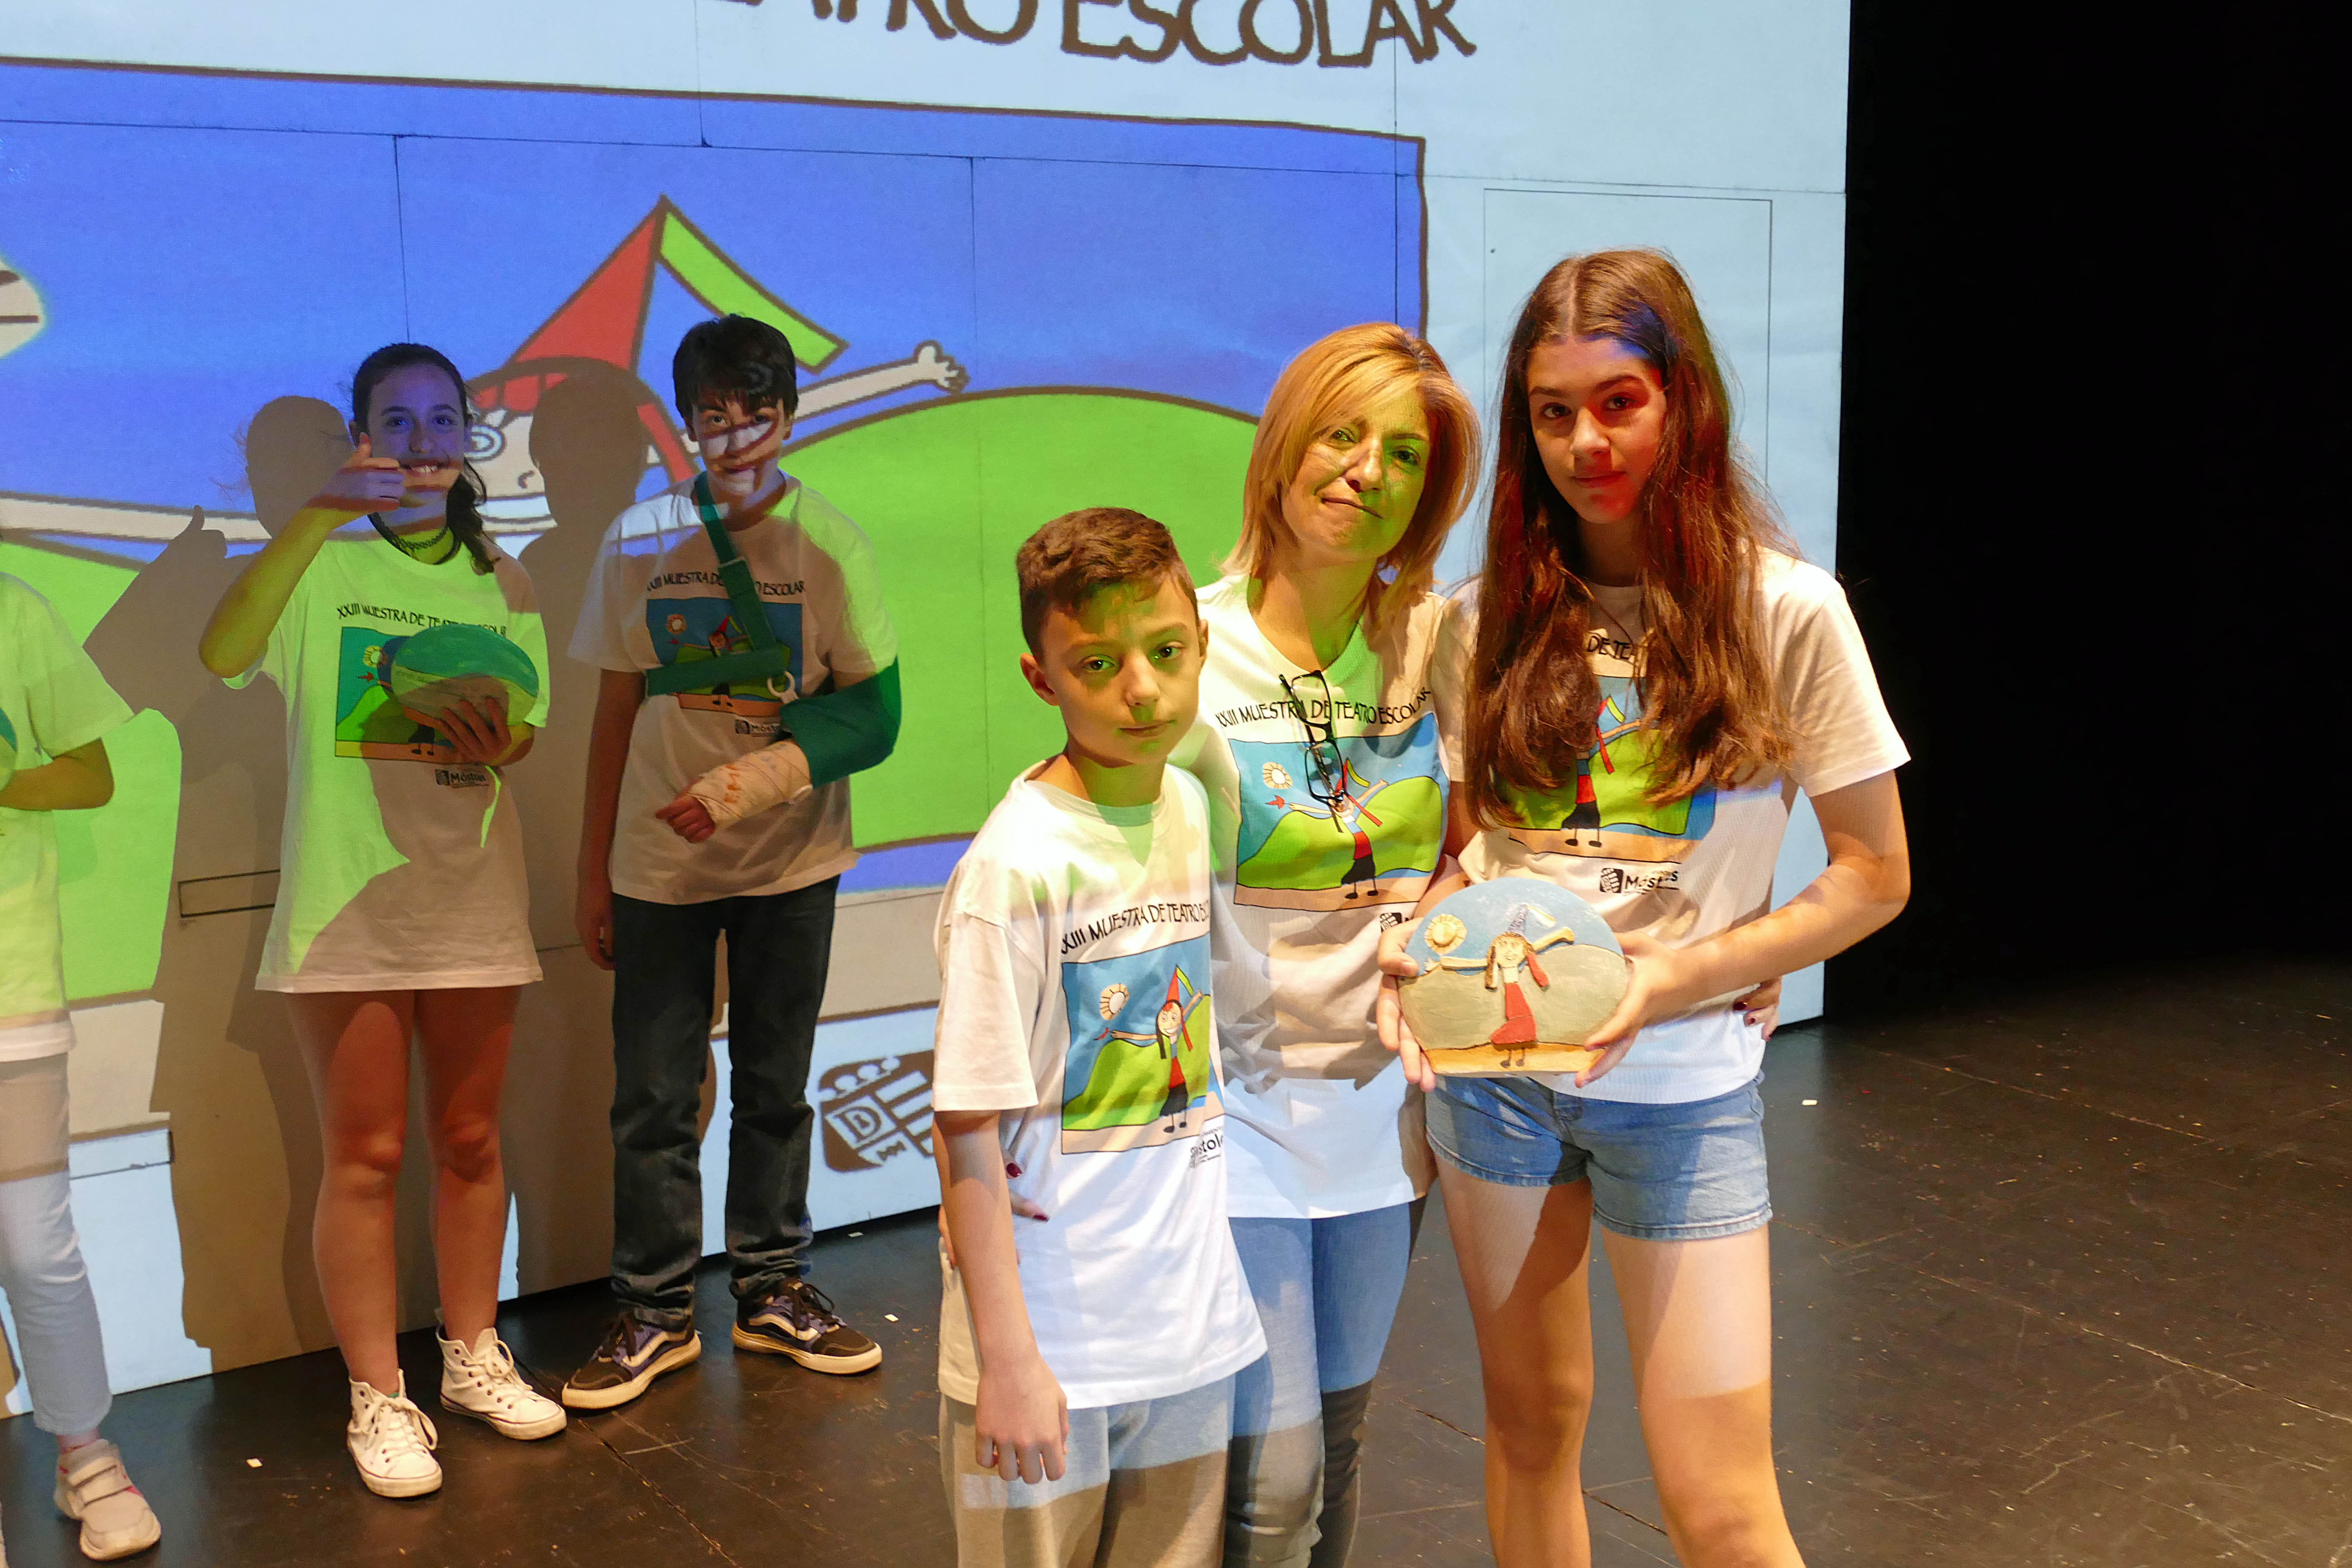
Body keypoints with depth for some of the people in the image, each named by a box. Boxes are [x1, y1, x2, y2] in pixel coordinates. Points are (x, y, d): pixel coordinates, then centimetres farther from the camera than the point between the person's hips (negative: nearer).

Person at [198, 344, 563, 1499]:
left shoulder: (498, 579, 10)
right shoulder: (321, 564, -3)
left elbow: (527, 729, 8)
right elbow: (223, 654, -23)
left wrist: (496, 743, -16)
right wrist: (324, 514, -31)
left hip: (472, 894, 4)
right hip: (346, 901, -4)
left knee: (469, 1141, 14)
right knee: (364, 1157, 3)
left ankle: (472, 1358, 30)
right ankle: (377, 1397, 15)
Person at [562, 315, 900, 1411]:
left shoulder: (828, 544, -7)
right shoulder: (638, 541, -3)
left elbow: (872, 713, -9)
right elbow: (616, 713, 3)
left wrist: (749, 783, -24)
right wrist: (592, 872, 5)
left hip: (788, 864, 0)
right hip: (657, 865, 1)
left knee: (776, 1087, 13)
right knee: (652, 1095, 5)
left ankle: (773, 1291, 28)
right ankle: (655, 1311, 20)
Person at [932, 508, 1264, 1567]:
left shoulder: (1192, 809, 1)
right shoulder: (1014, 868, -19)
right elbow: (967, 1130, -18)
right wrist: (1009, 1359, -17)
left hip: (1189, 1322, 6)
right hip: (1051, 1336, -6)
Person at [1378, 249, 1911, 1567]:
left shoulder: (1786, 610, -8)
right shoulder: (1495, 623, 2)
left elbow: (1875, 877, -5)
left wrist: (1678, 976, -17)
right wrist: (1419, 944, -10)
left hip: (1682, 1081, -3)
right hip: (1490, 1063, 4)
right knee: (1532, 1424, 16)